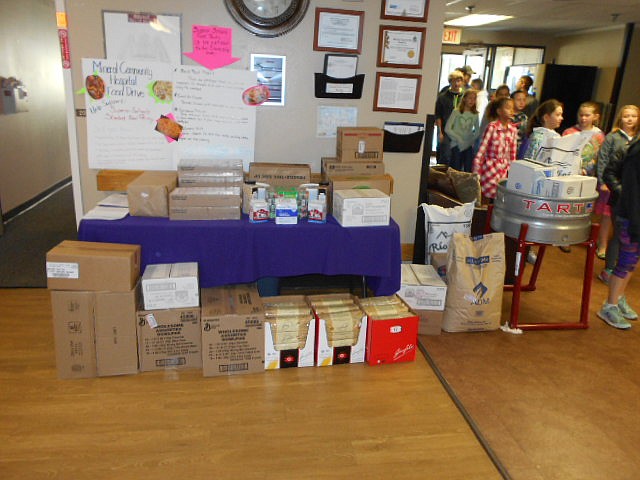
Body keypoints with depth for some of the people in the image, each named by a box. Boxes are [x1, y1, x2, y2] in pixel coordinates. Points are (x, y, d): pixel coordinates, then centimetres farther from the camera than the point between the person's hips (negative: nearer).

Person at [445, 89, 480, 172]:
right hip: (456, 145, -3)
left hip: (469, 146, 3)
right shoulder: (456, 112, -3)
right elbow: (447, 129, -6)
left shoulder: (475, 114, 6)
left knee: (468, 170, -1)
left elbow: (477, 131, 13)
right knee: (456, 169, -2)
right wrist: (458, 139, -10)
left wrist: (471, 140, -4)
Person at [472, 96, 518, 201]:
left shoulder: (513, 129, 5)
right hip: (490, 169, -4)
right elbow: (481, 150, -10)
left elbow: (512, 154, 12)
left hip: (504, 170, 4)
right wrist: (476, 173, -12)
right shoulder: (492, 127, -9)